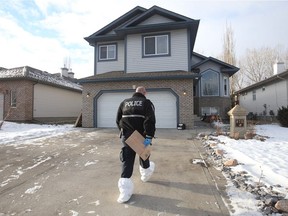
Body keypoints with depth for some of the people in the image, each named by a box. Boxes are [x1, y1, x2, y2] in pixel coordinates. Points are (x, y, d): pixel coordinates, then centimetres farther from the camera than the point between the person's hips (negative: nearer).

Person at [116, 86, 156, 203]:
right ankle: (145, 173, 48)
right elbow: (150, 120, -15)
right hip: (141, 136, -1)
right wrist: (149, 136, -17)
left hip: (126, 136, 2)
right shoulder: (147, 102, -1)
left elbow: (118, 120, 12)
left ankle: (125, 189, -7)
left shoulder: (124, 102, 11)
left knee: (127, 160, 2)